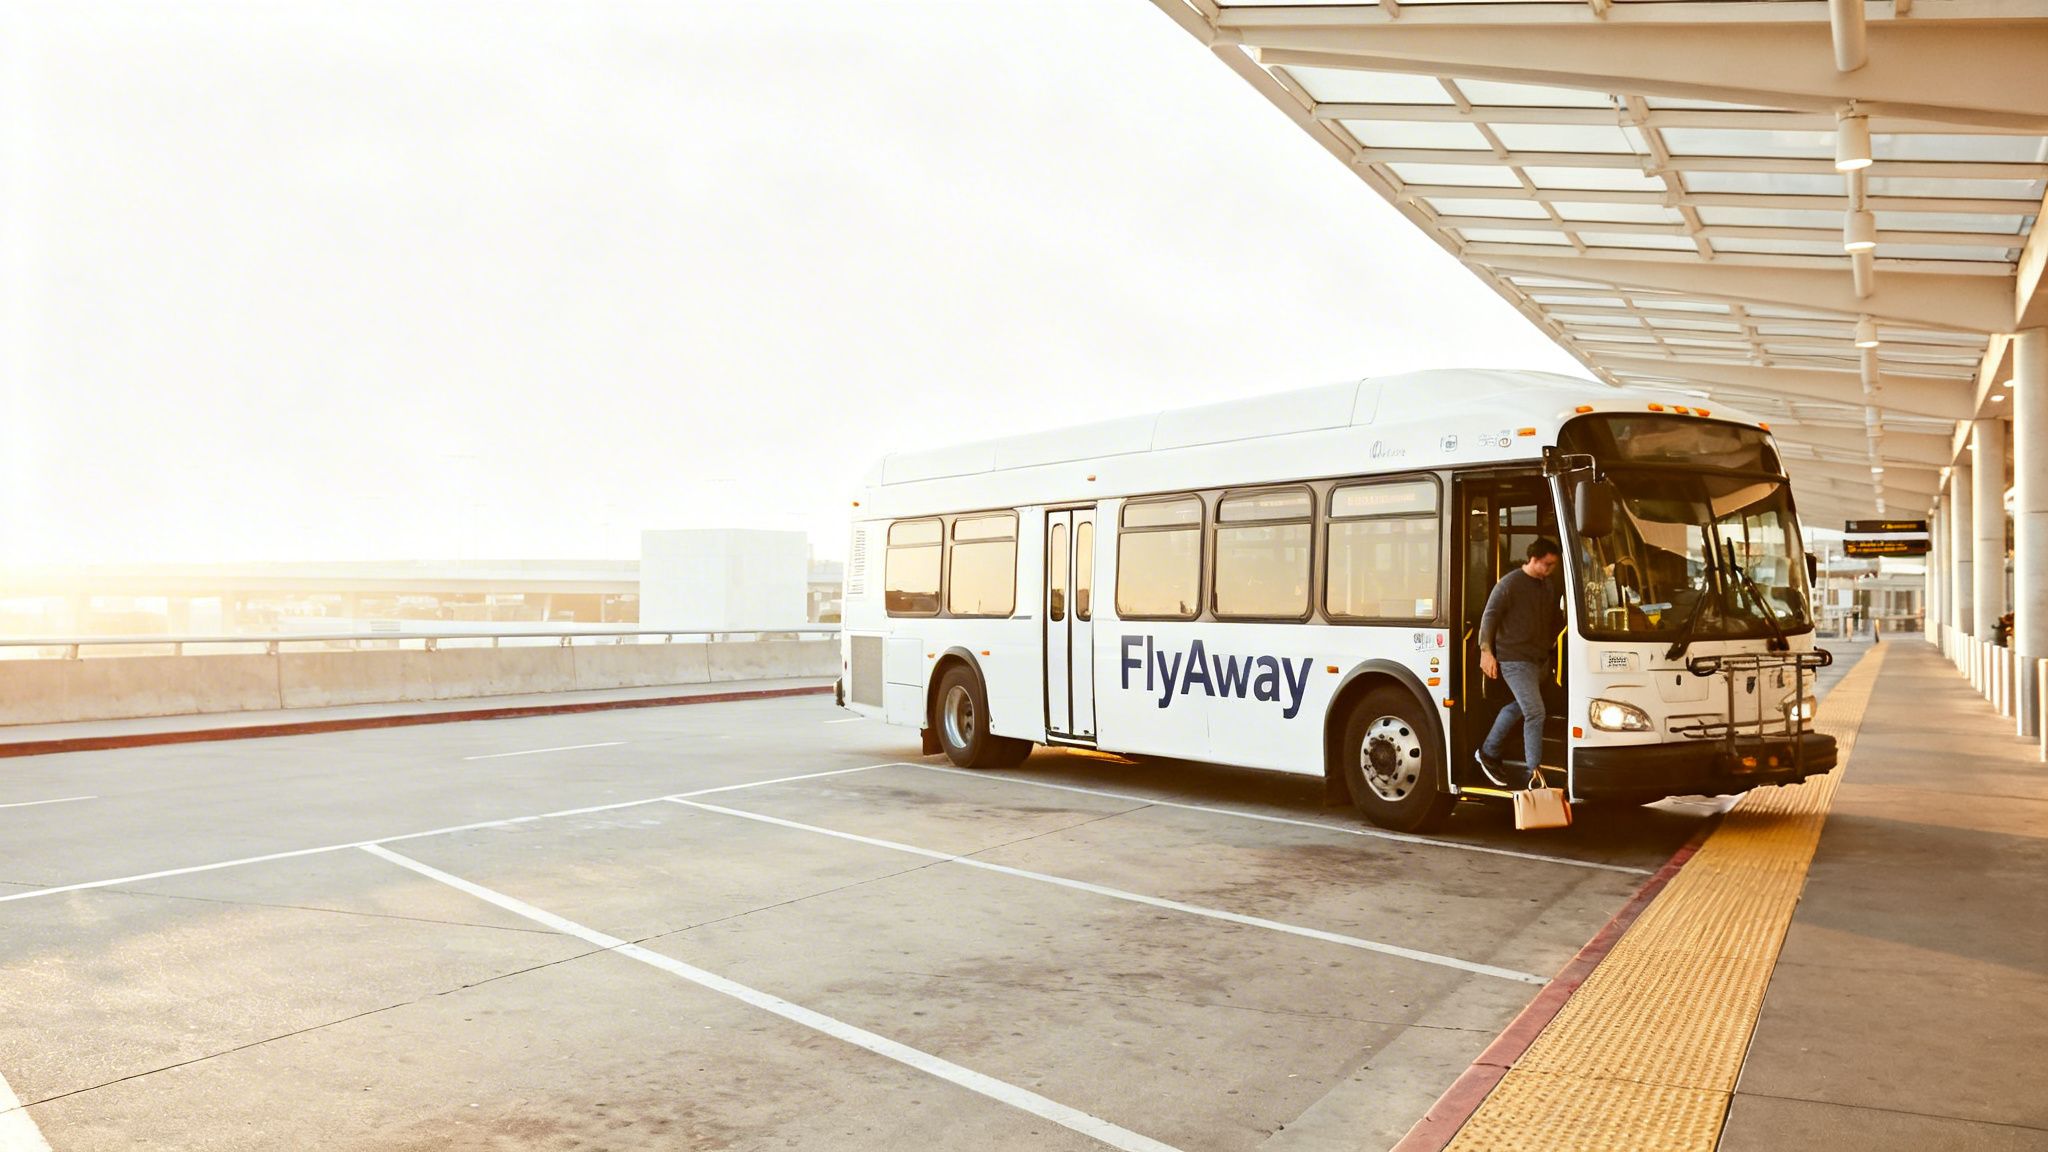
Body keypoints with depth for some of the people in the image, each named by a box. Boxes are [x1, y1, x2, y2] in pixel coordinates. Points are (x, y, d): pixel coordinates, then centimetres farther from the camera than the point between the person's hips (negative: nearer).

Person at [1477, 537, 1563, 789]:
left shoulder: (1547, 585, 13)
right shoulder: (1510, 584, -11)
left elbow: (1554, 619, 25)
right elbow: (1489, 617, -13)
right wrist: (1486, 651, -20)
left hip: (1538, 660, 8)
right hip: (1514, 659, -8)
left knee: (1519, 708, 17)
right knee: (1535, 713, -13)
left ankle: (1488, 753, 34)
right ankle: (1533, 773, -8)